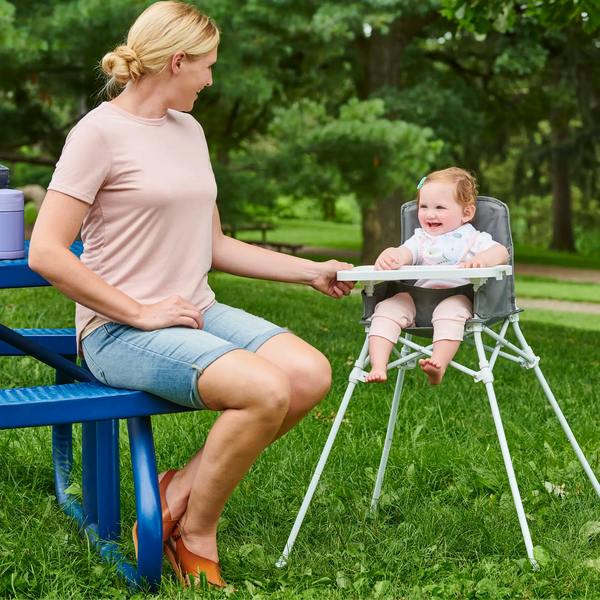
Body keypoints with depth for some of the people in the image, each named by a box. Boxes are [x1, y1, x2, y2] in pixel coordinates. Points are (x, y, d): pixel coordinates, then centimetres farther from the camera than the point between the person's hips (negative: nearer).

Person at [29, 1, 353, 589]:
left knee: (311, 374, -15)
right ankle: (195, 536, -6)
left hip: (196, 314, 8)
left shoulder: (189, 130, 15)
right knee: (264, 389, -28)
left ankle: (181, 488, -2)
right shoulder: (100, 132, -9)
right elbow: (45, 253, -16)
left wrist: (312, 271, 17)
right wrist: (140, 312, -16)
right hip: (120, 332, -8)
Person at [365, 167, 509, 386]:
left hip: (456, 297, -4)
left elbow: (501, 252, -4)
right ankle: (378, 366, -30)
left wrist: (482, 259, -28)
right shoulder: (420, 239, 24)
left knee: (449, 311, -37)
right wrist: (387, 257, -22)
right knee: (386, 308, -19)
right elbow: (402, 254, 5)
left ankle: (438, 366, -48)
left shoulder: (473, 239, 13)